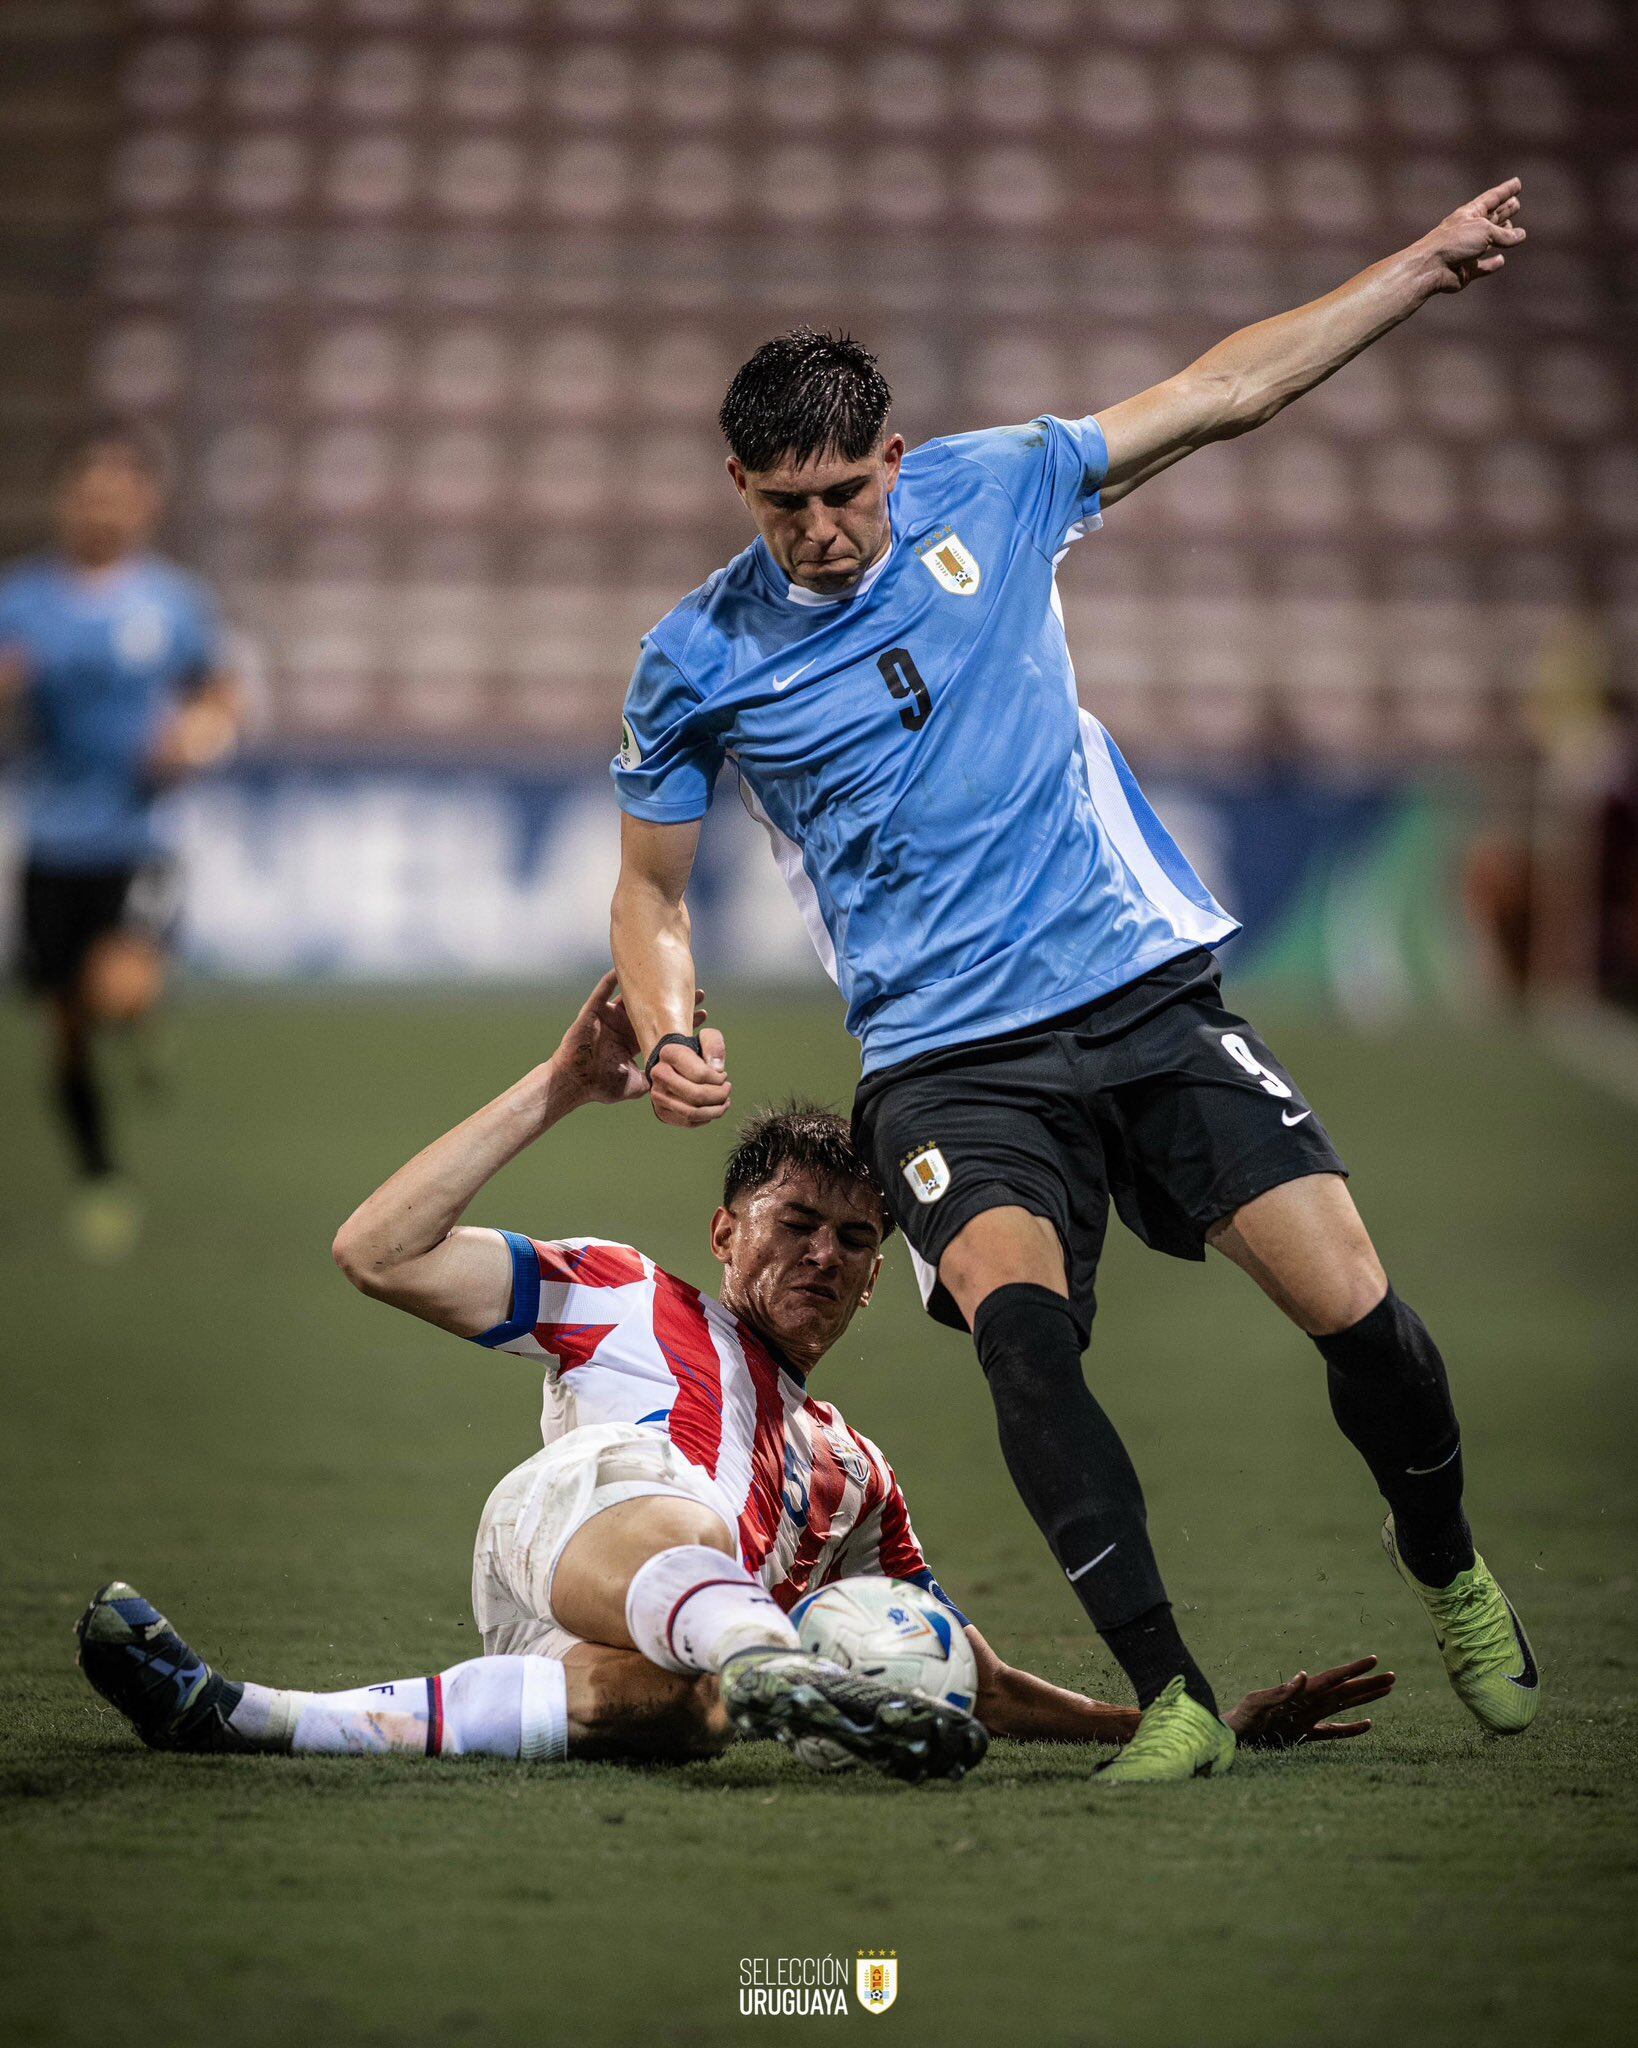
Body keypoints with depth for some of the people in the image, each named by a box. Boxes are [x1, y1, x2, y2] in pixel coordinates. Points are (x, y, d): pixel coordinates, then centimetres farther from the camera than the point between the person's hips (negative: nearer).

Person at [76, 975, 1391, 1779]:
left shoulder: (857, 1475, 42)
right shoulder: (634, 1304, 31)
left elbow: (985, 1689, 42)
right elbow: (379, 1253, 20)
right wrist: (558, 1091, 15)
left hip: (655, 1653, 2)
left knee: (686, 1703, -41)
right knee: (679, 1515, -40)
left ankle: (235, 1716, -46)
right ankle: (772, 1671, -75)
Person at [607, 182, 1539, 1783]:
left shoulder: (991, 495, 3)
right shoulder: (696, 664, 1)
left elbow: (1226, 390, 12)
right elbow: (651, 883, 13)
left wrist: (1434, 261, 14)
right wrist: (667, 1034, -7)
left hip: (1146, 986, 2)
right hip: (948, 1064, -1)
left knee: (1351, 1306, -9)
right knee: (1015, 1315, -30)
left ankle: (1448, 1571, 22)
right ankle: (1172, 1698, -24)